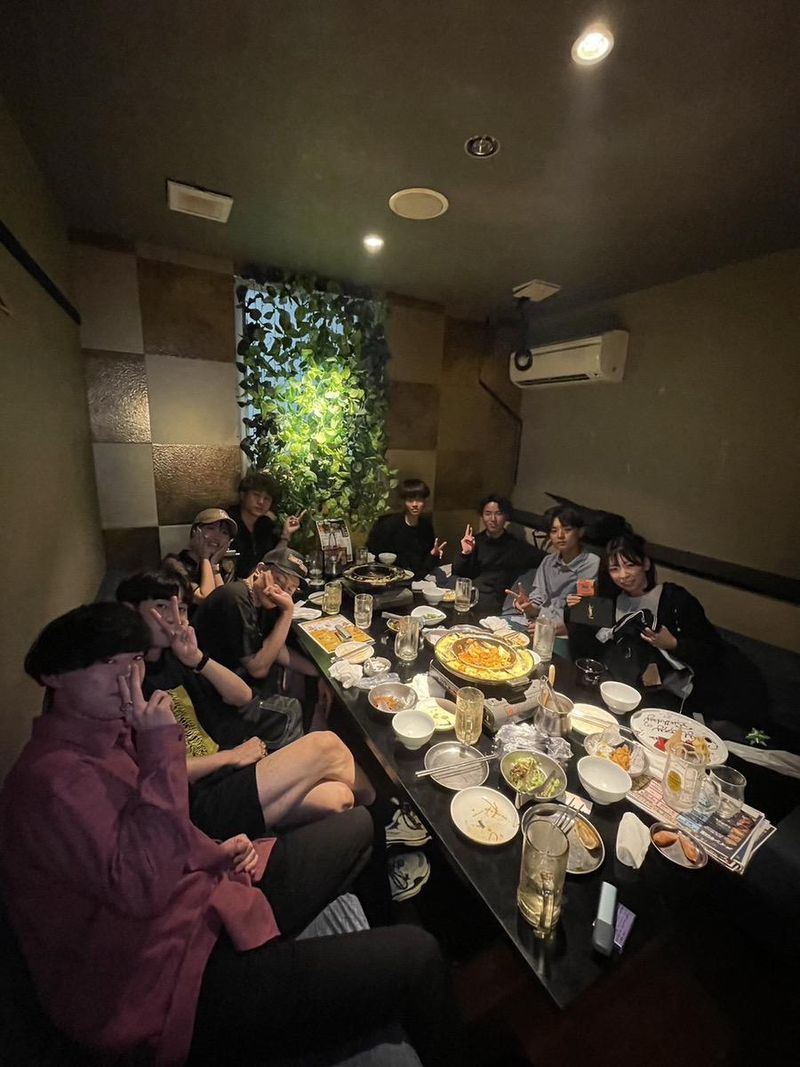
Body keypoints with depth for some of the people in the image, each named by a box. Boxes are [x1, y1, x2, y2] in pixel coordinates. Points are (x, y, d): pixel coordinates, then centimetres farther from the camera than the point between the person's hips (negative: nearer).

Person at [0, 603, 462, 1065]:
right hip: (170, 983, -9)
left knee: (359, 827, 16)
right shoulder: (53, 776, -23)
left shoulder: (107, 735, 5)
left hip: (206, 904, 9)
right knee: (414, 956, -14)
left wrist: (215, 852, 1)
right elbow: (142, 888, -32)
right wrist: (162, 751, -30)